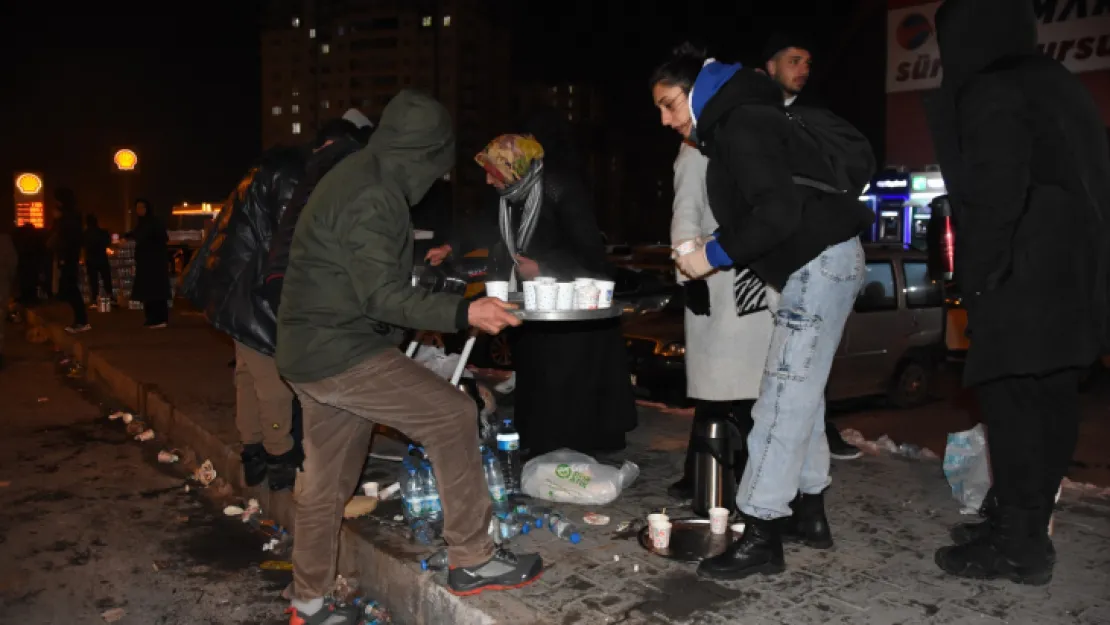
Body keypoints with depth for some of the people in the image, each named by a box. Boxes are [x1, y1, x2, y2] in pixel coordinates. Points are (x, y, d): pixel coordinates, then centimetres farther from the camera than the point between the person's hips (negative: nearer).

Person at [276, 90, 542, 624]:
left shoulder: (356, 177, 14)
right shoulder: (372, 196, -19)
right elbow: (382, 296, -24)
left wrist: (425, 262, 30)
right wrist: (463, 313, -30)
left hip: (313, 350, 10)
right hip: (342, 353, -10)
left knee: (327, 482, 16)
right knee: (453, 415, -9)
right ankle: (471, 559, 1)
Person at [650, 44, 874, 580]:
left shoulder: (741, 128, -14)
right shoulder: (734, 127, 17)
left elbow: (777, 212, -25)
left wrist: (714, 255, -18)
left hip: (820, 263, -11)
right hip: (815, 264, 11)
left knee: (785, 397, -10)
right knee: (801, 392, 15)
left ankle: (762, 535, -5)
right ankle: (809, 510, 26)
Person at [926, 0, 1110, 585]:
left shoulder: (989, 94, -9)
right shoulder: (1054, 81, 20)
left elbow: (997, 191, -18)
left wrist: (979, 275, -13)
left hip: (1022, 277, -10)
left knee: (1015, 402, -6)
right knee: (1046, 401, 12)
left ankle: (1019, 545, 0)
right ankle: (1022, 524, 22)